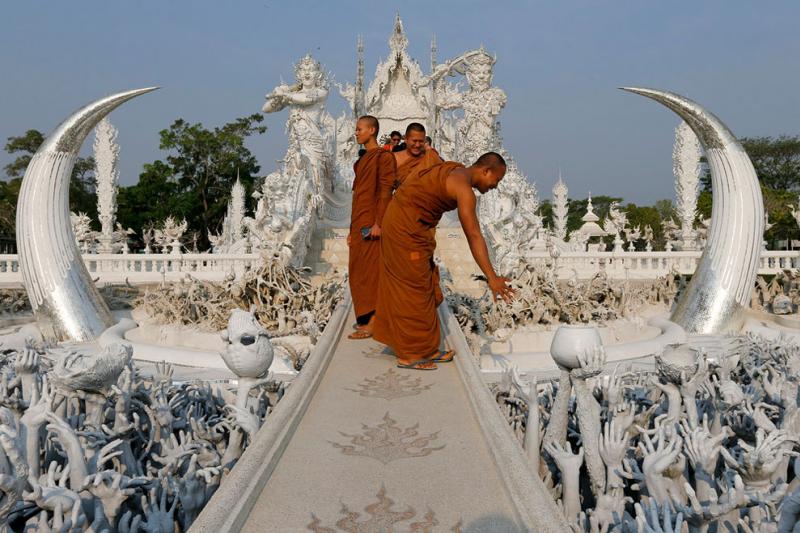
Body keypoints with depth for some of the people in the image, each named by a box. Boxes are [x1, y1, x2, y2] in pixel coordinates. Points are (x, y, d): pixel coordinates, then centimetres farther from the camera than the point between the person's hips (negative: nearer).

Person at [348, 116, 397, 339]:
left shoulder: (383, 156, -7)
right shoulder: (362, 160, 20)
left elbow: (386, 191, -15)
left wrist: (378, 222, -22)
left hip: (371, 222, -9)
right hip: (358, 223, 9)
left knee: (369, 270, -8)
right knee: (358, 270, 11)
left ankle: (372, 323, -4)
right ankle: (366, 318, 19)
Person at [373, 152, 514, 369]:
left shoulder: (457, 171, 10)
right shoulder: (464, 188, -19)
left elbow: (413, 178, 21)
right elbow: (474, 236, -26)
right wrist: (492, 278, -29)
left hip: (400, 219, 10)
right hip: (406, 227, -10)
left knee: (425, 287, 13)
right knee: (413, 289, -3)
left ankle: (426, 349, 20)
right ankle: (411, 354, 7)